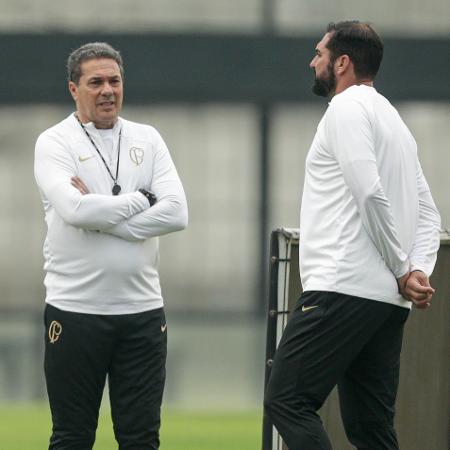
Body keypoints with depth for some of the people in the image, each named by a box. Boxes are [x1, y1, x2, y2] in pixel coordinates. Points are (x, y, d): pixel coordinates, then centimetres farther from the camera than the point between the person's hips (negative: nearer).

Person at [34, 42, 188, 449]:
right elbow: (74, 210, -21)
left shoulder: (147, 140, 9)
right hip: (75, 309, -3)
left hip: (142, 309, 3)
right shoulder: (55, 142, -2)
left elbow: (176, 213, -5)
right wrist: (140, 200, -8)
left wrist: (99, 215, -12)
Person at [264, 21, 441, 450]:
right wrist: (419, 271, 3)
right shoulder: (393, 120, 23)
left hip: (342, 290, -10)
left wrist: (402, 270, -9)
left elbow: (370, 193, -18)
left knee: (286, 401, -10)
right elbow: (427, 213, 20)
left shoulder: (347, 108, -6)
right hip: (389, 300, 10)